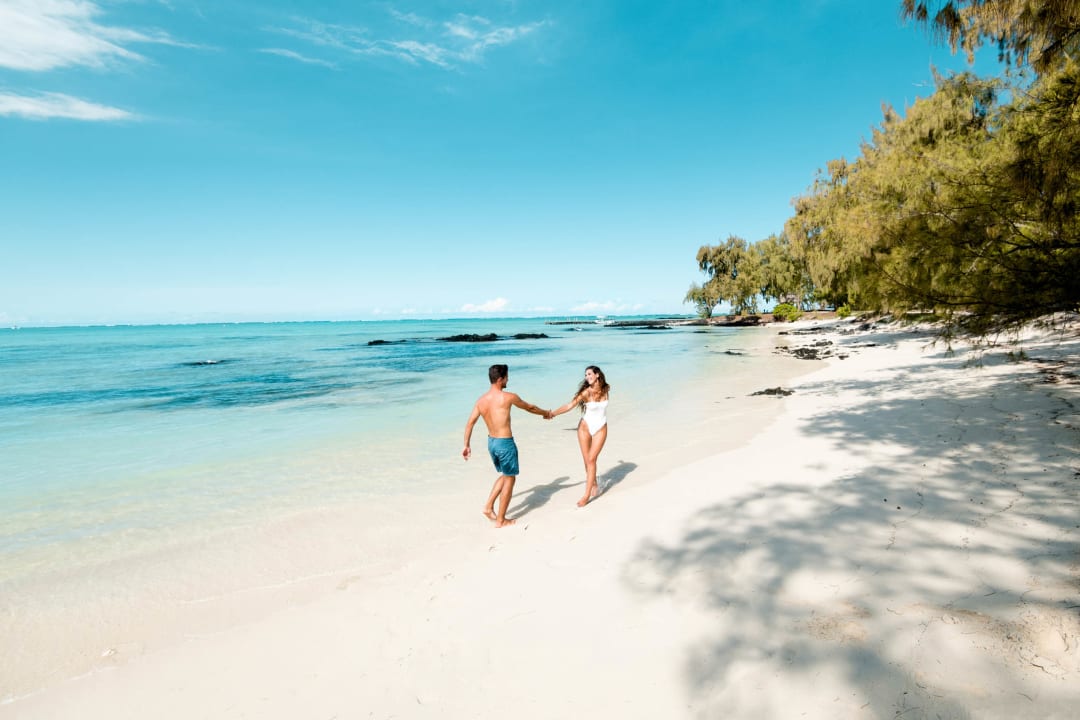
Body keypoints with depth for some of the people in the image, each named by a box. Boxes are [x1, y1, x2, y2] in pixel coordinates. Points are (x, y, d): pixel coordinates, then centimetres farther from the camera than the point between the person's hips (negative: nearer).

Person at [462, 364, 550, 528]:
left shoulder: (481, 400, 2)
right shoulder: (508, 397, -14)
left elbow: (470, 423, 3)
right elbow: (530, 408, 1)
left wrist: (466, 445, 11)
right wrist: (546, 413, 19)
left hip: (491, 442, 7)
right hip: (505, 443, -7)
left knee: (504, 475, 25)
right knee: (509, 479, 8)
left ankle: (489, 507, 19)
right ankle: (501, 520, 15)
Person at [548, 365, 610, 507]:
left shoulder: (606, 389, -5)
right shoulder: (586, 392, -13)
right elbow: (570, 405, -23)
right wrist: (553, 413, -34)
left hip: (601, 429, 0)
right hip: (585, 427, 0)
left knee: (591, 459, -10)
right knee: (587, 460, 5)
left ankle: (587, 495, -8)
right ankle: (594, 487, 28)